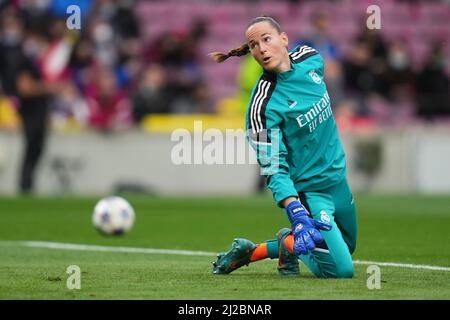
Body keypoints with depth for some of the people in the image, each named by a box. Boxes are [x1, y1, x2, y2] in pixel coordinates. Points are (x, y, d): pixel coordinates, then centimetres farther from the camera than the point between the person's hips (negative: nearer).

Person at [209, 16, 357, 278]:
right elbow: (274, 168, -26)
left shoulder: (311, 58, -8)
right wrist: (296, 213, -39)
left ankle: (289, 240, 35)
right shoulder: (263, 105, -26)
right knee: (340, 270, -13)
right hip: (308, 191, -7)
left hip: (338, 177, 7)